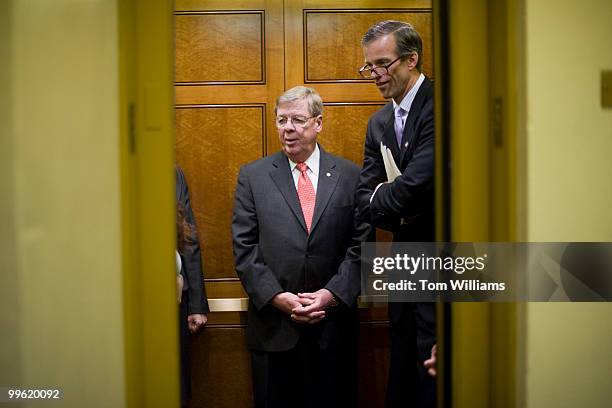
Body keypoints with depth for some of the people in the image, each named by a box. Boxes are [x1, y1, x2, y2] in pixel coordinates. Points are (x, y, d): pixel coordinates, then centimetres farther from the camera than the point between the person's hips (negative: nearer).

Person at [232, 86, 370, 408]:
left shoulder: (349, 176, 4)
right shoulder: (252, 176, 4)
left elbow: (361, 245, 0)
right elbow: (244, 248, -1)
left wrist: (331, 294, -11)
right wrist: (278, 297, -11)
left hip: (334, 324, 0)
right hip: (273, 327, 0)